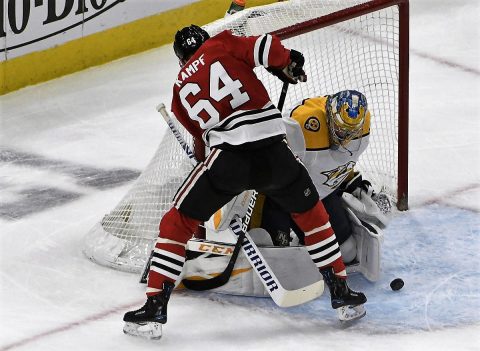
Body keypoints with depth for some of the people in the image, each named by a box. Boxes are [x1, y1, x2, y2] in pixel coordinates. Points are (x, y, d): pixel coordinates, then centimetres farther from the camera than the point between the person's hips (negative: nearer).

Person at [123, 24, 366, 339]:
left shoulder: (181, 90, 18)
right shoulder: (221, 45, 11)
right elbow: (265, 48, -6)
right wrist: (288, 64, 14)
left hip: (229, 157, 0)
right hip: (274, 152, 0)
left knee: (178, 222, 14)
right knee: (311, 212, 26)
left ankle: (155, 307, 5)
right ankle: (340, 290, 29)